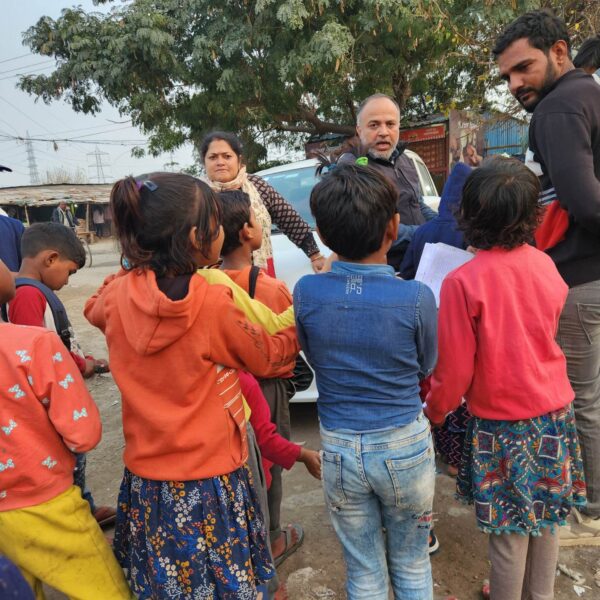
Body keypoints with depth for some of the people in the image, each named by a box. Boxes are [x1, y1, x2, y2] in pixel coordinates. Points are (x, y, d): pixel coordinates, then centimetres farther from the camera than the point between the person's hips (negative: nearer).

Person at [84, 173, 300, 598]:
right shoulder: (213, 303, -22)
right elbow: (268, 358, -5)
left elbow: (94, 309, 16)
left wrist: (130, 274, 12)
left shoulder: (119, 296, -10)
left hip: (146, 481, 5)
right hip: (210, 482, -4)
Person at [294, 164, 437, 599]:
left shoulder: (306, 293, -14)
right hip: (406, 445, -1)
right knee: (412, 565, 24)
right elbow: (425, 368, 0)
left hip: (340, 449, 1)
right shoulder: (417, 297, -18)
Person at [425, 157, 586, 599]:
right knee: (545, 520, 22)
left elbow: (454, 366, -14)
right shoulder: (545, 265, -5)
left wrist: (436, 410, 2)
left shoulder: (462, 283, -21)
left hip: (500, 421, -5)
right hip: (553, 412, 6)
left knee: (509, 531, 11)